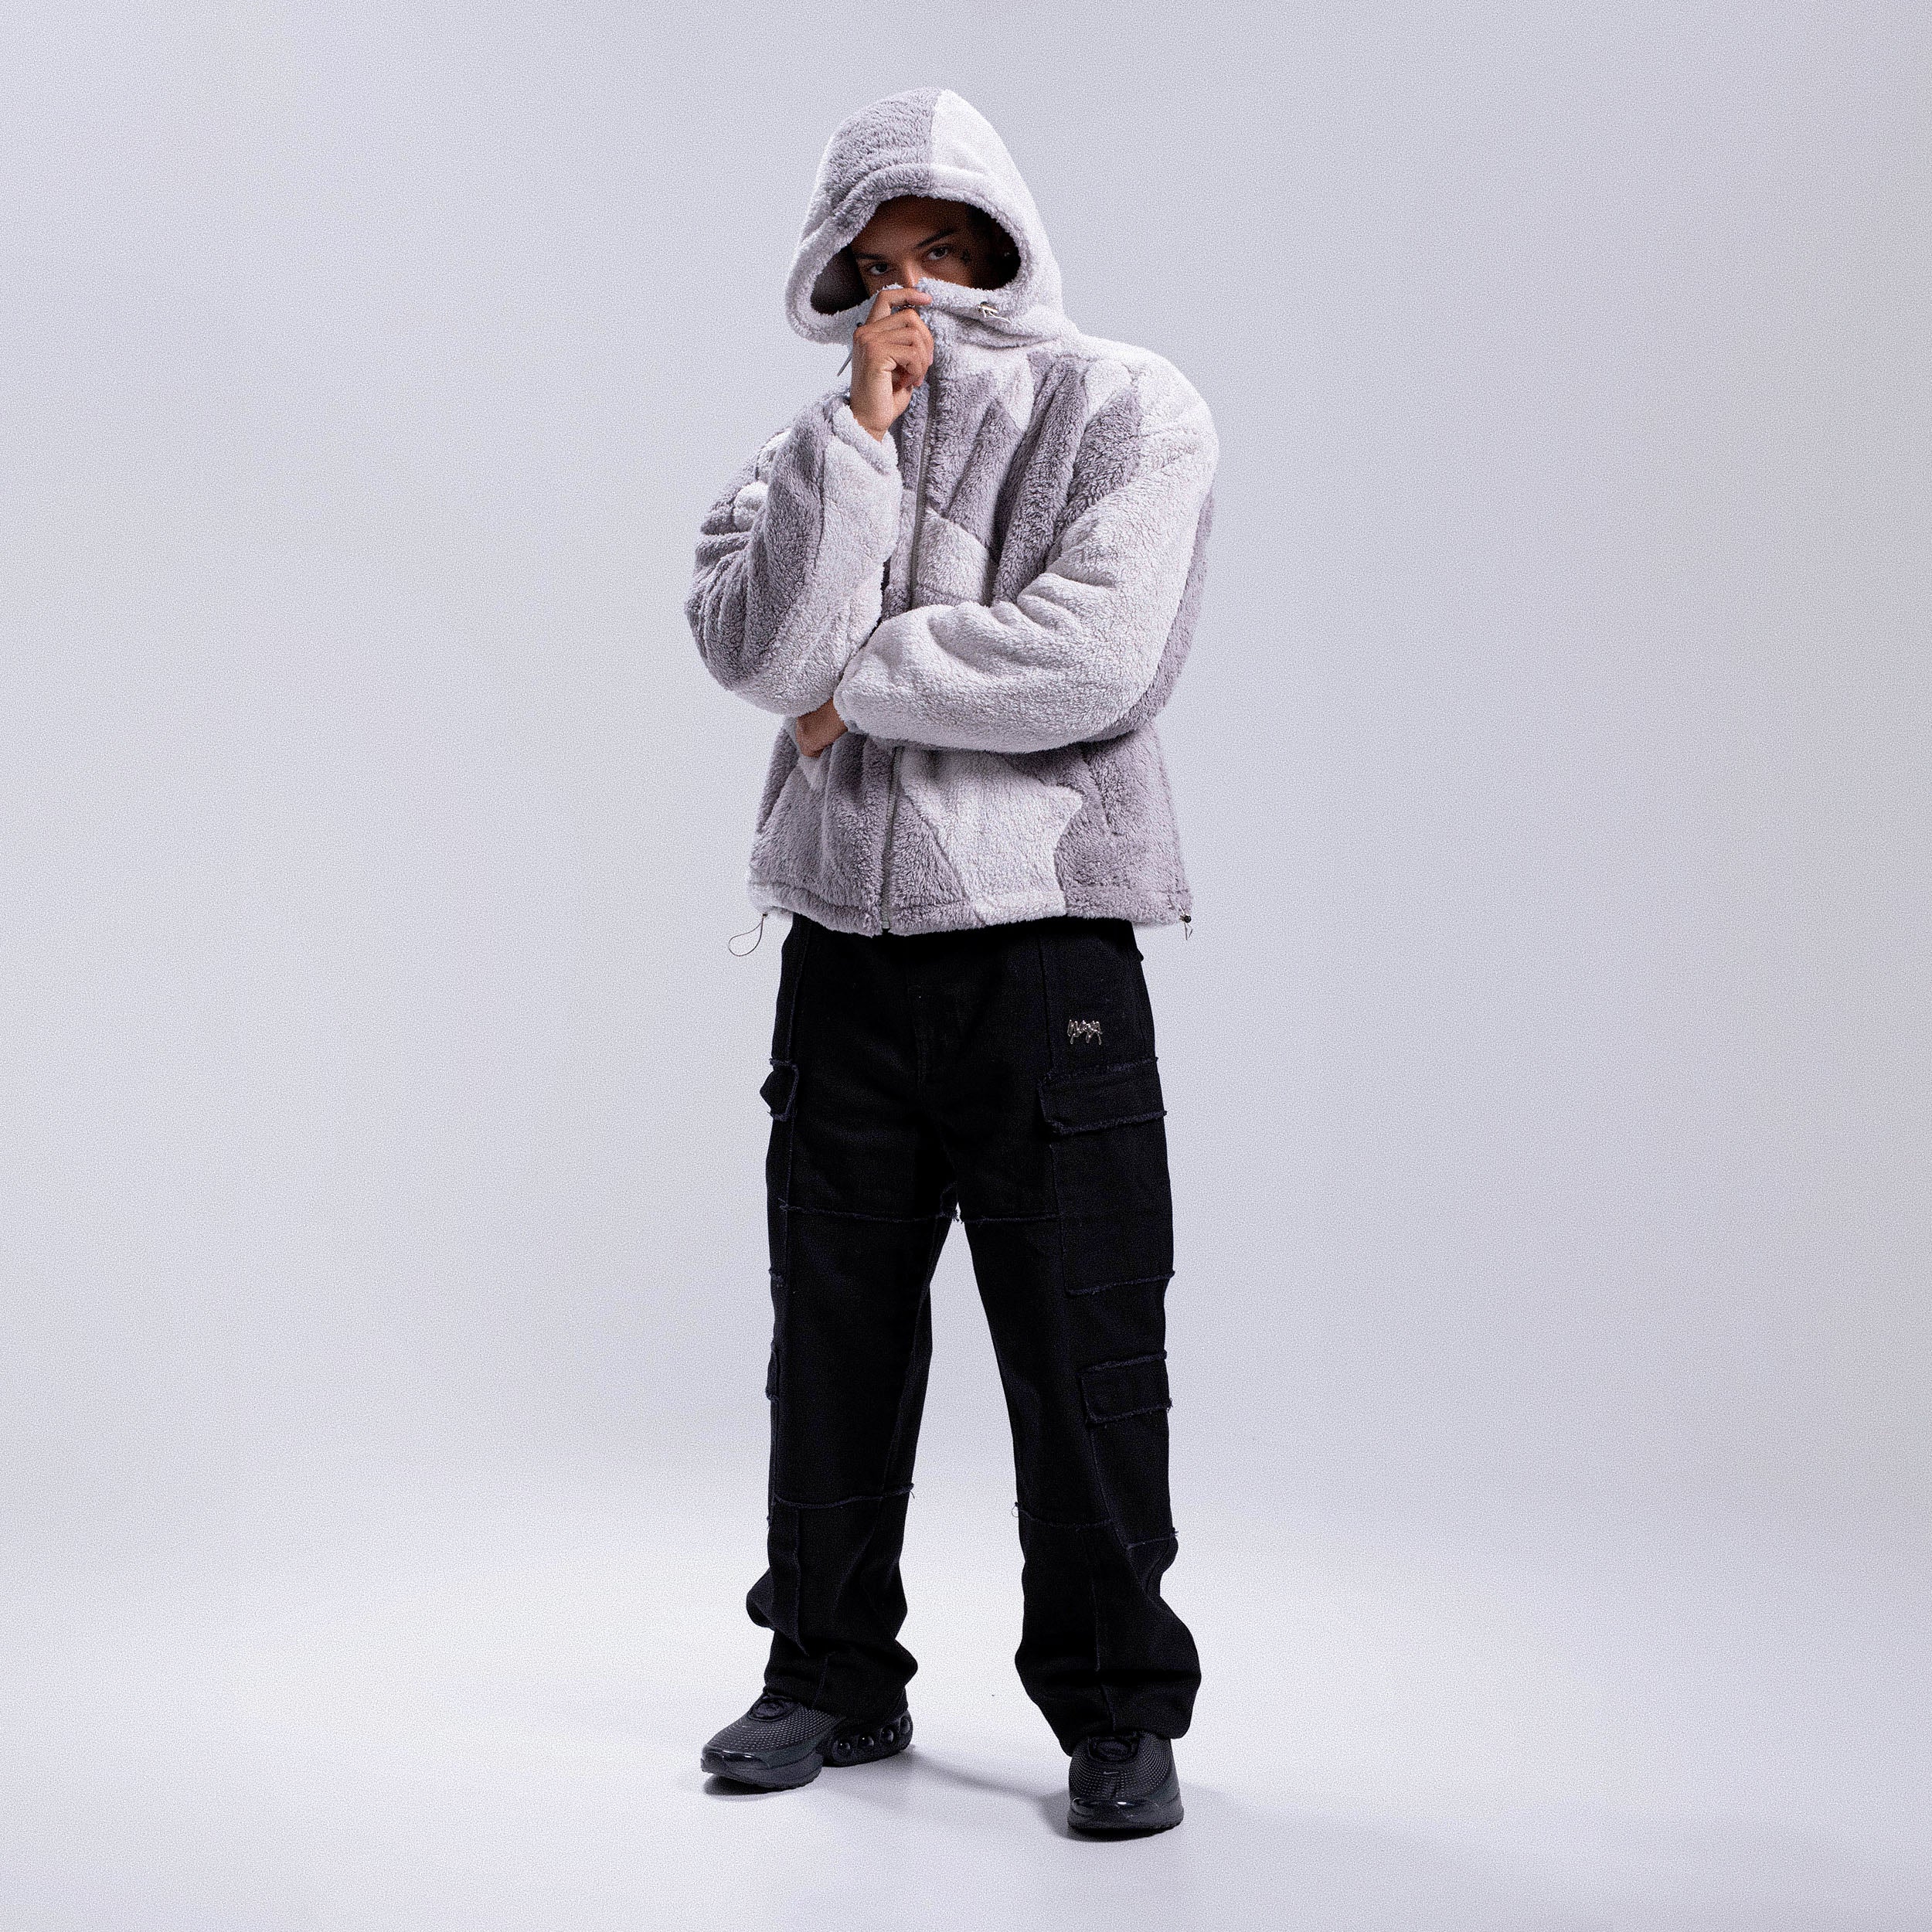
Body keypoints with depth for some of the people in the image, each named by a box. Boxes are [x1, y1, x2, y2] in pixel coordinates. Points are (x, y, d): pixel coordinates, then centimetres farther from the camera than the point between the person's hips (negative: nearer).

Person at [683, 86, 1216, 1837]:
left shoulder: (1125, 411, 1)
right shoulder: (812, 448, 13)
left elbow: (1093, 660, -15)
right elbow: (756, 650, -6)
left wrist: (864, 678, -7)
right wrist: (862, 432, -9)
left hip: (1045, 943, -4)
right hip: (845, 949, 4)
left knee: (1084, 1345, 0)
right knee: (836, 1331, 11)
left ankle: (1118, 1709, 15)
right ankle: (836, 1675, 28)